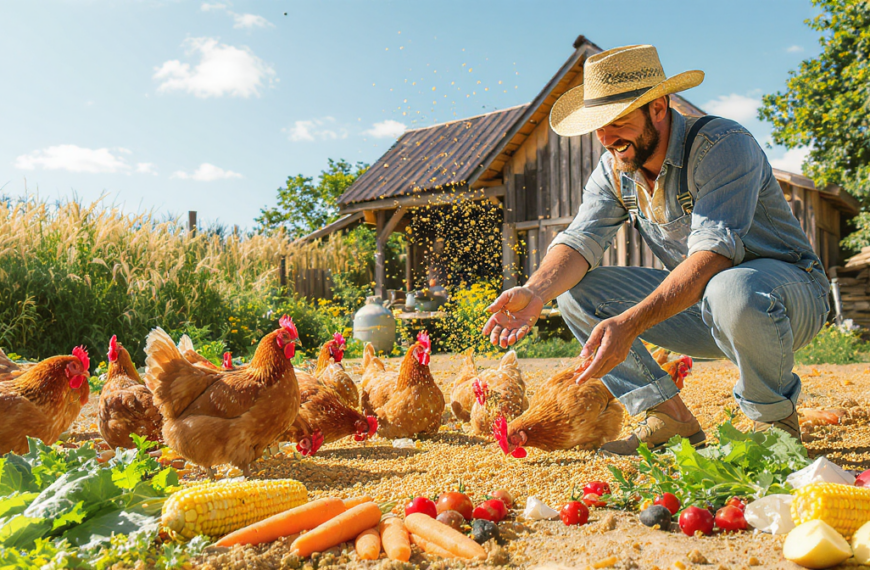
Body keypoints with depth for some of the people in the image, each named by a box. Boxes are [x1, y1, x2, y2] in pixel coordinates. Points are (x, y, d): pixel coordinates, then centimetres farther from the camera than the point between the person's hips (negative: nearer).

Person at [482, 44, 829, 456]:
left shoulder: (723, 145, -23)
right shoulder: (614, 167, -2)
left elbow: (714, 253, -35)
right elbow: (580, 240, -12)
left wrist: (630, 324, -46)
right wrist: (534, 293, -34)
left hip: (789, 287, -5)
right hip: (695, 299, 6)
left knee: (730, 291, -42)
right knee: (575, 291, -10)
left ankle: (776, 417, -10)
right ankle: (669, 417, -4)